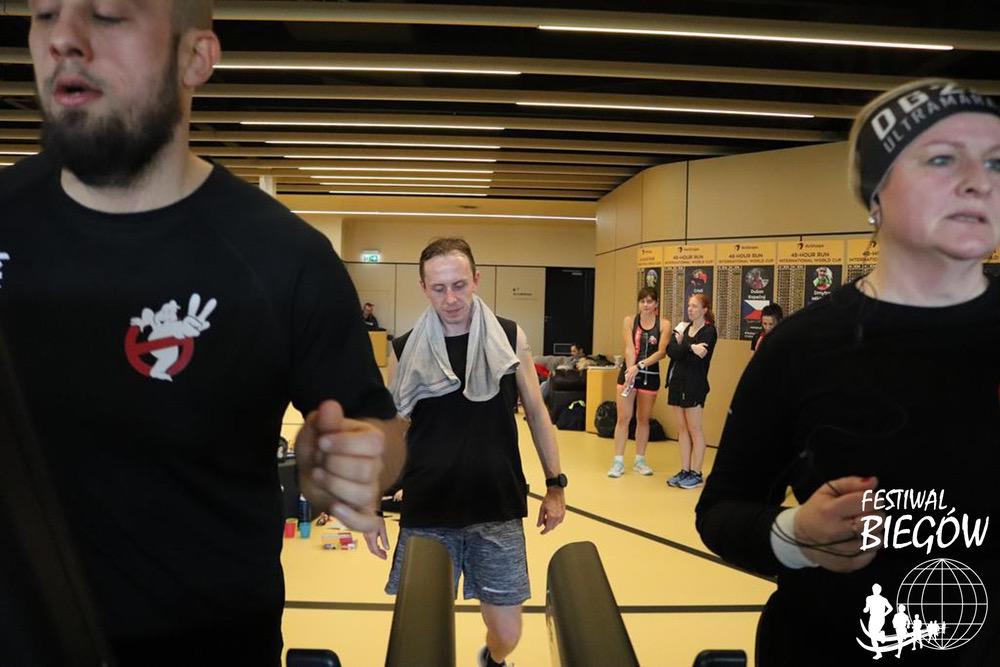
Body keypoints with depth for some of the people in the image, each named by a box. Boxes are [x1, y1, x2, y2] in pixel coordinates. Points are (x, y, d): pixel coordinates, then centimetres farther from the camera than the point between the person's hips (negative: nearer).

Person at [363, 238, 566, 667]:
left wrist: (555, 484, 7)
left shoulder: (510, 338, -1)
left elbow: (536, 412, 7)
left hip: (497, 509, 0)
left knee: (507, 629, 8)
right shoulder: (405, 350, -1)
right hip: (426, 513, 0)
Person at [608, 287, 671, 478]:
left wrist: (640, 365, -22)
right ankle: (618, 461, 3)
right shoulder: (629, 321, 0)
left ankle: (640, 460, 21)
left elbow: (661, 352, -10)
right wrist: (631, 371, -20)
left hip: (650, 375, 1)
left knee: (643, 419, 10)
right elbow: (629, 348, -9)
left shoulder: (664, 324, -2)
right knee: (623, 417, -1)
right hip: (629, 373, 0)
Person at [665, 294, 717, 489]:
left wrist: (681, 346, -11)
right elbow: (671, 350, -3)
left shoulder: (709, 331, -6)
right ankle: (685, 471, 16)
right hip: (677, 381, 7)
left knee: (694, 430, 0)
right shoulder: (684, 327, 13)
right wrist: (690, 348, -15)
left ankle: (696, 473, 7)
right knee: (681, 429, 9)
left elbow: (696, 358, -18)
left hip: (694, 384, -7)